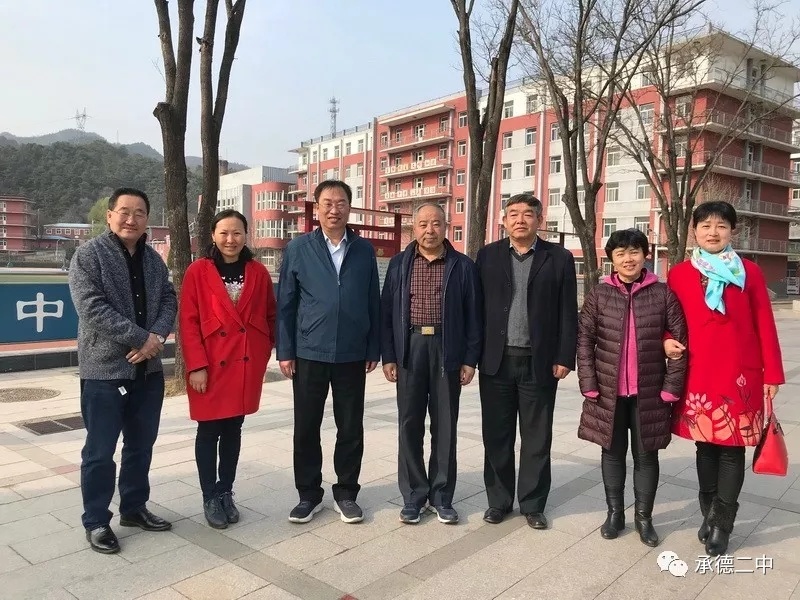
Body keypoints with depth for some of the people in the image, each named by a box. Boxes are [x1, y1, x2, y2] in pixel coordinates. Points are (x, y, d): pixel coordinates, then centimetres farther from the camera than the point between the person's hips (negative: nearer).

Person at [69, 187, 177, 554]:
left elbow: (169, 301, 6)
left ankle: (134, 508, 32)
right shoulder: (88, 254, -8)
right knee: (100, 451, 4)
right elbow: (93, 308, -18)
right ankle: (96, 521, 19)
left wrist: (157, 337, -13)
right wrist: (141, 338, -19)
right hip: (104, 370, -6)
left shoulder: (153, 259, 11)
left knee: (141, 446, 16)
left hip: (148, 369, 6)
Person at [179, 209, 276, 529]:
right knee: (209, 431, 6)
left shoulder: (258, 272, 4)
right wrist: (196, 365, -12)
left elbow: (270, 315, 12)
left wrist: (266, 350, 2)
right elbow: (188, 322, -7)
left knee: (233, 430, 13)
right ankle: (210, 498, 20)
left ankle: (226, 493, 27)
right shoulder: (198, 271, -4)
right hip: (210, 366, -3)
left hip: (247, 364, 3)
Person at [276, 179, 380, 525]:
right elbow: (285, 303, 1)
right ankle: (309, 494, 25)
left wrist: (374, 349, 2)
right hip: (309, 353, -1)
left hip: (353, 354, 1)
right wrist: (285, 351, -4)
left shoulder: (364, 250, 5)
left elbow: (373, 302, 6)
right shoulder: (298, 248, 1)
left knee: (351, 428, 9)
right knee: (306, 427, 8)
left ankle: (346, 493, 25)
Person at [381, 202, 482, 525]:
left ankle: (442, 495, 20)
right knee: (409, 423, 5)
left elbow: (472, 316, 3)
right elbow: (387, 311, 6)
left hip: (447, 350, -1)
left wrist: (470, 359, -2)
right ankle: (413, 494, 18)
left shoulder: (463, 266, 3)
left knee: (445, 425, 7)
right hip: (410, 348, 1)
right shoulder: (399, 264, 7)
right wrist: (388, 356, 0)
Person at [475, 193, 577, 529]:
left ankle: (532, 504, 24)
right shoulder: (488, 255, 5)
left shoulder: (559, 258, 2)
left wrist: (564, 357, -5)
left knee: (537, 438, 9)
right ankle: (499, 500, 25)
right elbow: (477, 305, 4)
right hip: (496, 360, 1)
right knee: (496, 436, 10)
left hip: (539, 362, -1)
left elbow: (568, 313, 1)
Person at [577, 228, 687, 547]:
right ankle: (615, 512, 28)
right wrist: (589, 385, -8)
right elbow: (584, 340, -2)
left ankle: (644, 516, 28)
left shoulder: (663, 293, -1)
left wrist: (671, 387, -6)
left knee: (646, 455, 11)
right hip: (608, 392, 1)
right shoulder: (599, 294, 0)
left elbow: (679, 341, -1)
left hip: (649, 393, 0)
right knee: (613, 452, 12)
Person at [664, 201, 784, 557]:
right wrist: (666, 341, -8)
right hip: (698, 375, 1)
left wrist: (772, 374, -1)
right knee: (706, 445, 11)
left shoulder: (749, 272, 1)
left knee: (733, 448, 5)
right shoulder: (679, 274, 3)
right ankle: (709, 515, 27)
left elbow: (765, 326, 1)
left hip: (740, 375, -1)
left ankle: (721, 524, 17)